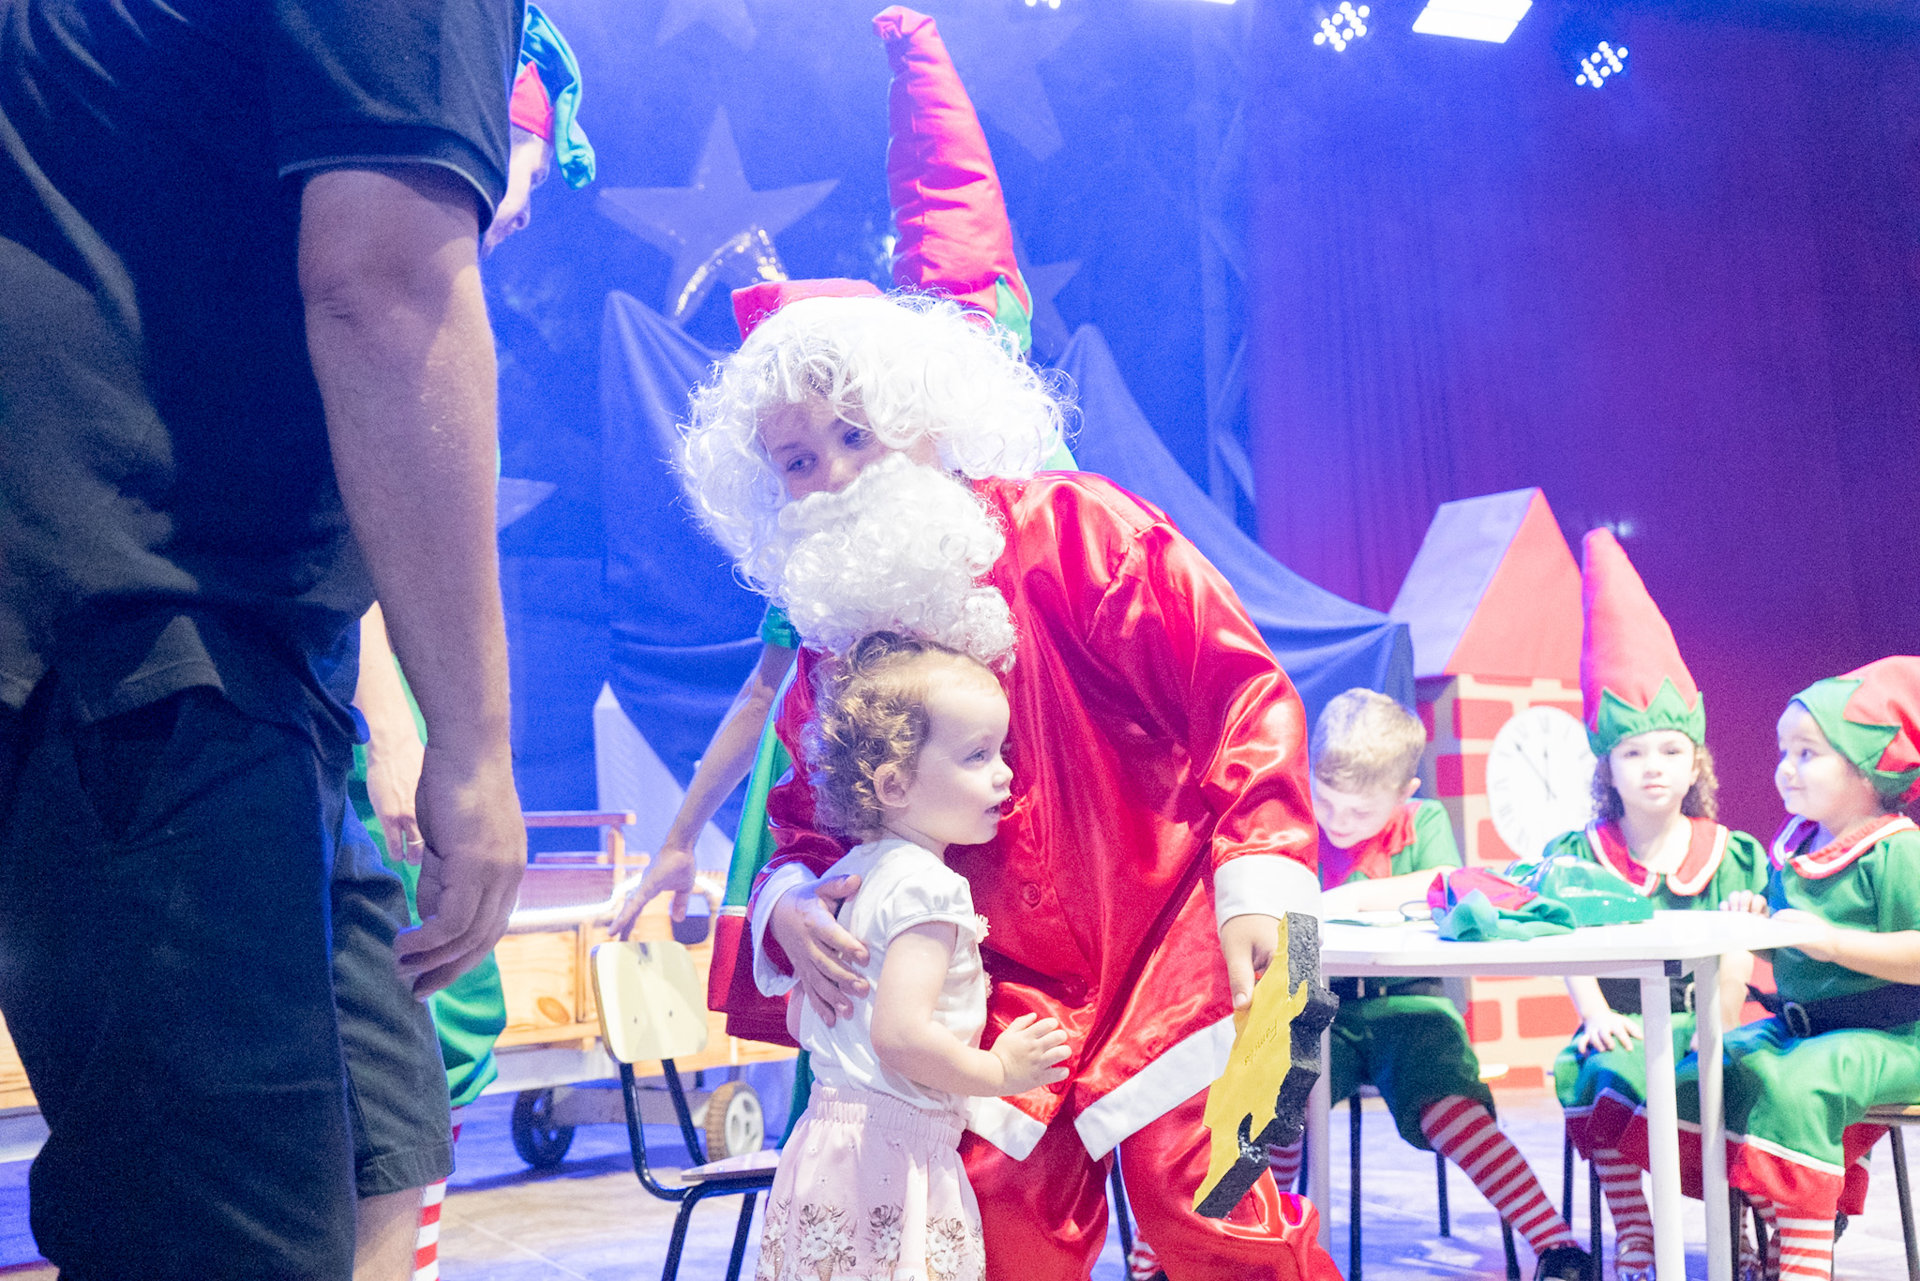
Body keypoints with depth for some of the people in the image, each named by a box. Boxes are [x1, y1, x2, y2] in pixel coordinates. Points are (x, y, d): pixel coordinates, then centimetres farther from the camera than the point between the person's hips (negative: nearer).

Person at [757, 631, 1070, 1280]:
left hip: (826, 1139, 9)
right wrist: (999, 1071, -12)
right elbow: (901, 1035, -27)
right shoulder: (931, 885, -18)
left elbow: (801, 1022, 16)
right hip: (894, 1160, -9)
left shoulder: (844, 875, 11)